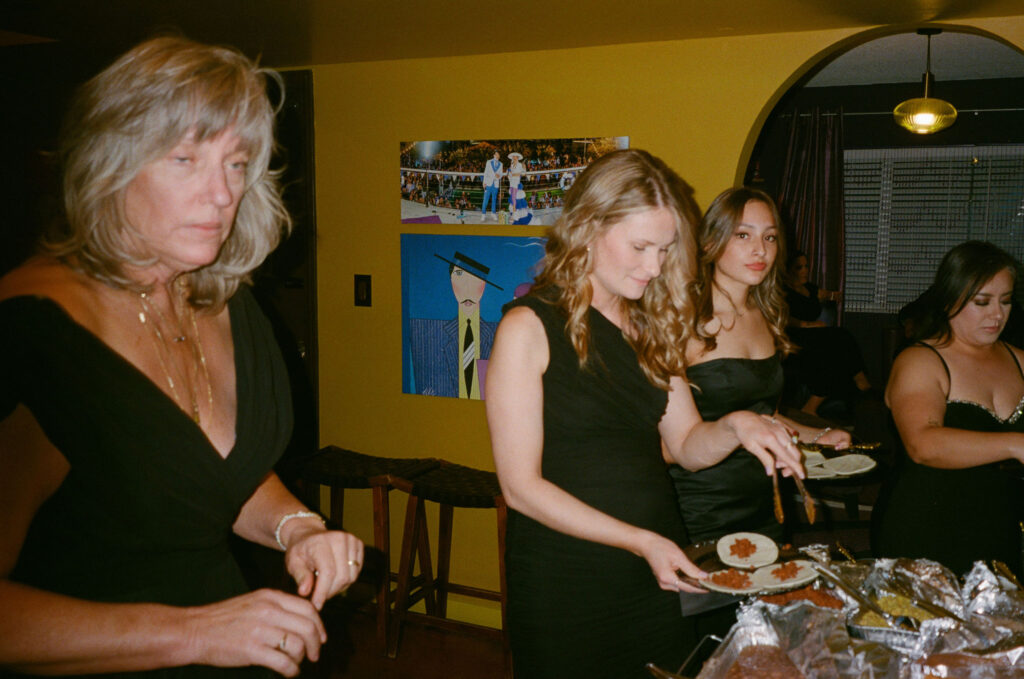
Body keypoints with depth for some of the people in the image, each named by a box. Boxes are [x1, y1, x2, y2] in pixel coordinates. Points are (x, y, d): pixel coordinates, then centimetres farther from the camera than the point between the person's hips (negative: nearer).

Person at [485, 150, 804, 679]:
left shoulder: (649, 327, 8)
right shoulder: (529, 327, -13)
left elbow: (687, 446, 11)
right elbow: (521, 486, -16)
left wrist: (735, 427, -11)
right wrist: (640, 540, -21)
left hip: (657, 574, 6)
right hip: (565, 581, -6)